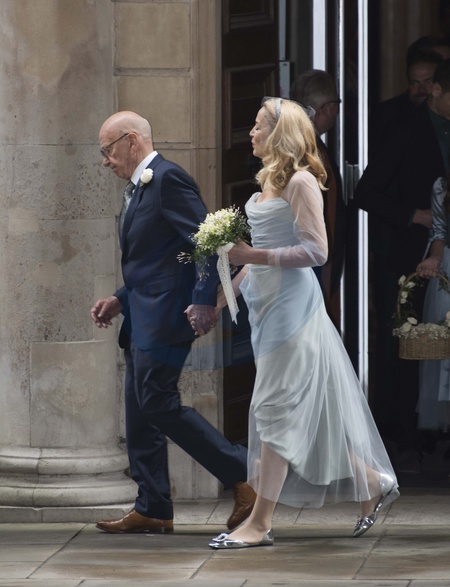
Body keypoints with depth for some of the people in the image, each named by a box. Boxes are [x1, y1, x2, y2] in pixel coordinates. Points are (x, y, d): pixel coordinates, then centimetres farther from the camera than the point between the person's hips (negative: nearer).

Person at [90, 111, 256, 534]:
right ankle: (152, 510, 13)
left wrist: (203, 301, -25)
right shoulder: (143, 187, 19)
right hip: (143, 320, 11)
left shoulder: (168, 179, -12)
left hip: (165, 318, -11)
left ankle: (244, 475, -9)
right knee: (140, 412, 10)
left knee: (158, 404, -13)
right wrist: (120, 300, 16)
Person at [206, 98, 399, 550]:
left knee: (276, 409, -7)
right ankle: (373, 483, 22)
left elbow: (315, 251, -17)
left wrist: (254, 256, -20)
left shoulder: (300, 182, -12)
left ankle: (260, 523, -5)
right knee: (305, 411, 11)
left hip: (292, 306, -9)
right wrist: (224, 296, 18)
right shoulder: (268, 182, 14)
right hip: (267, 305, 9)